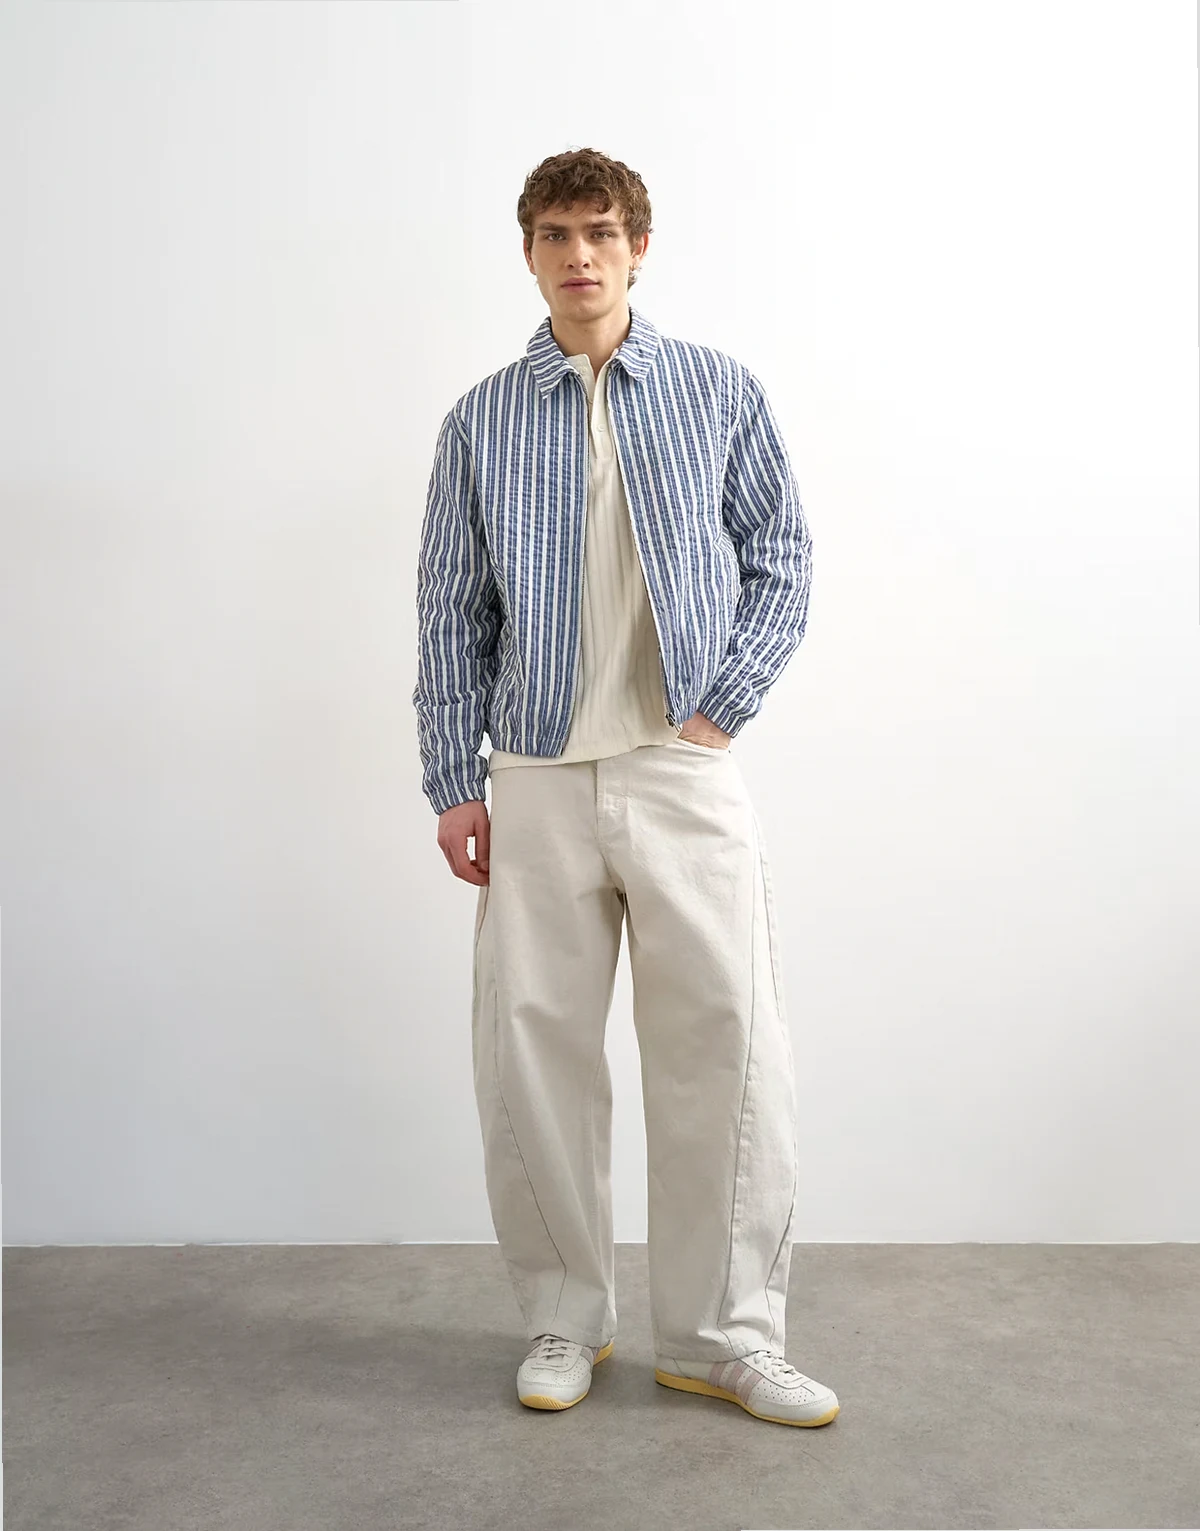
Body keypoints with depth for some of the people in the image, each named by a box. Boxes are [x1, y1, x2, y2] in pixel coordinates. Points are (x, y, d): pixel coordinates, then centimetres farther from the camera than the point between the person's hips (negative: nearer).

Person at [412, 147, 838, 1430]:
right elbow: (451, 613, 8)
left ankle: (721, 1334, 16)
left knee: (724, 1044, -1)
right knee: (531, 1049, 5)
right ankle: (563, 1320, 24)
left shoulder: (720, 394, 7)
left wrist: (724, 701, -4)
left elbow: (782, 558, 9)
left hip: (684, 769, -1)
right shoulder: (481, 422, 9)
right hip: (539, 782, 1)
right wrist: (453, 783, 3)